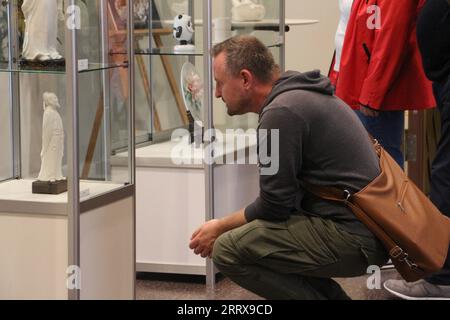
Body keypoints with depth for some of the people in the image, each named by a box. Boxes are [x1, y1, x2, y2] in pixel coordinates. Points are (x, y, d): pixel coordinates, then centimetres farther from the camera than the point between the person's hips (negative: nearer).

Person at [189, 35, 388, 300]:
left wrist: (220, 227, 2)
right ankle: (332, 295, 16)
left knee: (229, 250, -15)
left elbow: (274, 206, -13)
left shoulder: (282, 112, -15)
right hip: (364, 227, 10)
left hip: (350, 235, -10)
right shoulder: (299, 95, 15)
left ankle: (328, 294, -5)